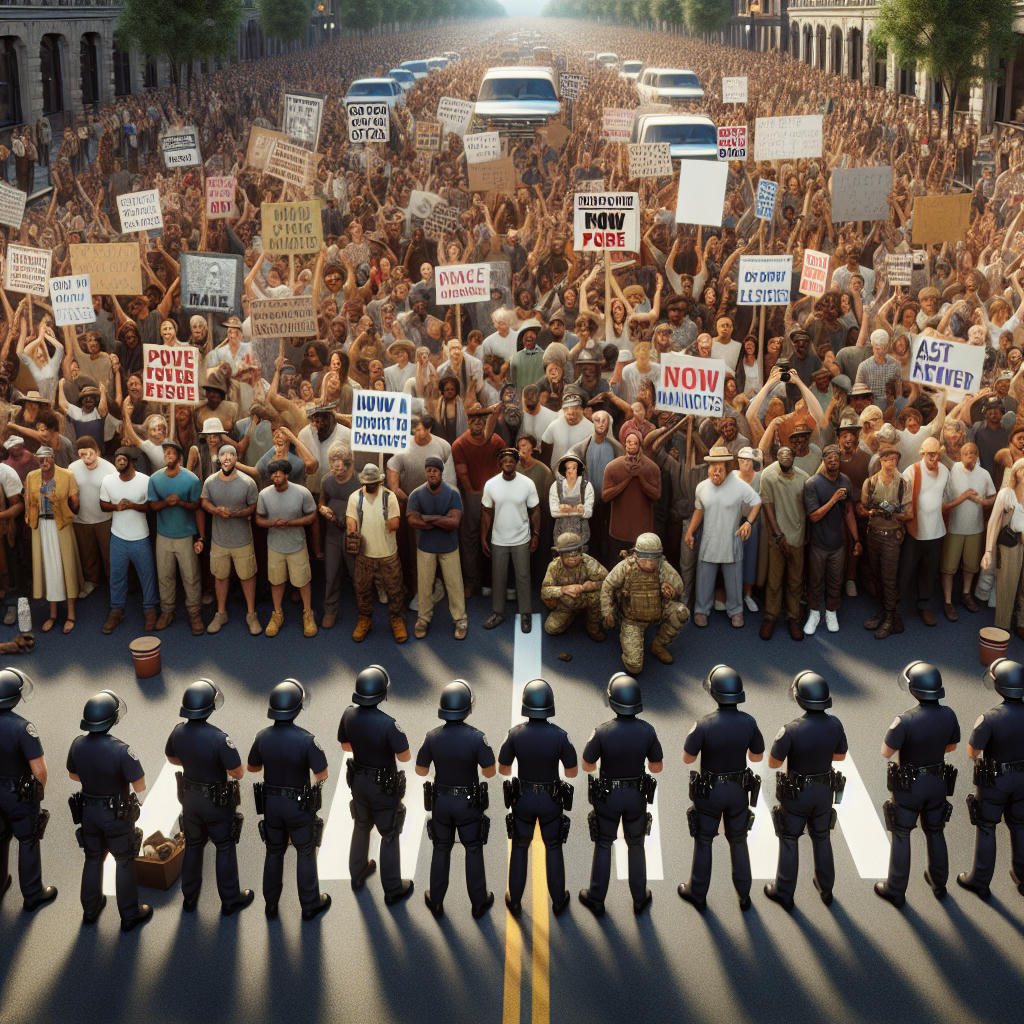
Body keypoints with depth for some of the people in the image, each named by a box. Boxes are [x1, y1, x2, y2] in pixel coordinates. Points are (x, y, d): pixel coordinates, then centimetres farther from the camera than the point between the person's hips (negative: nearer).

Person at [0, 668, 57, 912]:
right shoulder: (22, 727, -31)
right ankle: (33, 894, 28)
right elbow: (39, 769, -27)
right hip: (20, 796, -5)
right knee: (28, 842, 14)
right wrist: (40, 789, -5)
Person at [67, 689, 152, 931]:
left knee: (93, 859, 23)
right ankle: (129, 915, 25)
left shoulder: (78, 745, -13)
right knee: (124, 862, 14)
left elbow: (73, 775, 5)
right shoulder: (120, 750, -30)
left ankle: (90, 910, 39)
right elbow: (140, 786, -22)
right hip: (117, 815, -5)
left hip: (88, 811, 5)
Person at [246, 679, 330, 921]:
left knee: (274, 852, 23)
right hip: (299, 805, -3)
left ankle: (271, 905, 35)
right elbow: (322, 774, -18)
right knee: (306, 853, 17)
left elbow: (251, 766, 1)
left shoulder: (262, 737, -17)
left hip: (271, 802, 3)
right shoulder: (306, 739, -29)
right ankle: (310, 905, 31)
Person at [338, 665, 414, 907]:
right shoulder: (387, 724, -34)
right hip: (383, 786, -5)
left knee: (361, 827, 27)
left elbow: (345, 746, 2)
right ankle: (393, 890, 25)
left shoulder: (349, 715, -16)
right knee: (389, 835, 13)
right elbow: (405, 756, -21)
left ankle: (358, 875, 46)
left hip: (358, 780, 5)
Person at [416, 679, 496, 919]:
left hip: (441, 801, 2)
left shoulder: (433, 737, -16)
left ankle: (436, 902, 29)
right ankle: (479, 903, 25)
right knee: (473, 850, 15)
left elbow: (420, 770, -4)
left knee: (441, 850, 19)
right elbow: (490, 772, -16)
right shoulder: (476, 737, -24)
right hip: (468, 803, -2)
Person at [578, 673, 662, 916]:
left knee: (603, 845, 17)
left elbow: (587, 766, -11)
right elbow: (656, 767, -5)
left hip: (608, 797, -2)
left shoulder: (602, 732, -26)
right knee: (636, 845, 21)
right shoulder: (647, 730, -18)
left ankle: (596, 900, 28)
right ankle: (639, 898, 33)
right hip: (637, 796, 2)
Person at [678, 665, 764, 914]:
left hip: (709, 791, -3)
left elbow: (687, 758, -13)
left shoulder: (704, 725, -27)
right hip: (739, 790, 3)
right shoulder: (748, 723, -17)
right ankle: (743, 895, 34)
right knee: (738, 841, 22)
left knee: (703, 841, 17)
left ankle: (698, 893, 32)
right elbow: (757, 756, -1)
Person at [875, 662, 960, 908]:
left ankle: (896, 890, 24)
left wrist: (893, 729, -4)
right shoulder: (948, 715, -14)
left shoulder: (905, 721, -31)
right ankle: (938, 883, 40)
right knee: (935, 832, 23)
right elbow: (951, 746, 4)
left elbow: (886, 752, -20)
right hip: (938, 783, 5)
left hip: (909, 786, -4)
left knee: (901, 836, 12)